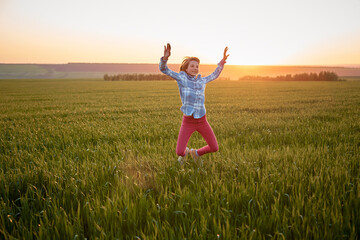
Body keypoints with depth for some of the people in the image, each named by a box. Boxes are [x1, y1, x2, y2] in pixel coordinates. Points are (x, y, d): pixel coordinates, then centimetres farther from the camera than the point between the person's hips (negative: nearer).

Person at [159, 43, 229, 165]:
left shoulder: (201, 80, 10)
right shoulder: (181, 77, 0)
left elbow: (214, 75, 29)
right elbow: (163, 69, -7)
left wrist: (222, 60, 23)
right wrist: (165, 57, -27)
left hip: (202, 121, 4)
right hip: (188, 121, -3)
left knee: (215, 148, 5)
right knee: (179, 153, -9)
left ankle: (195, 153, 35)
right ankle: (184, 152, 31)